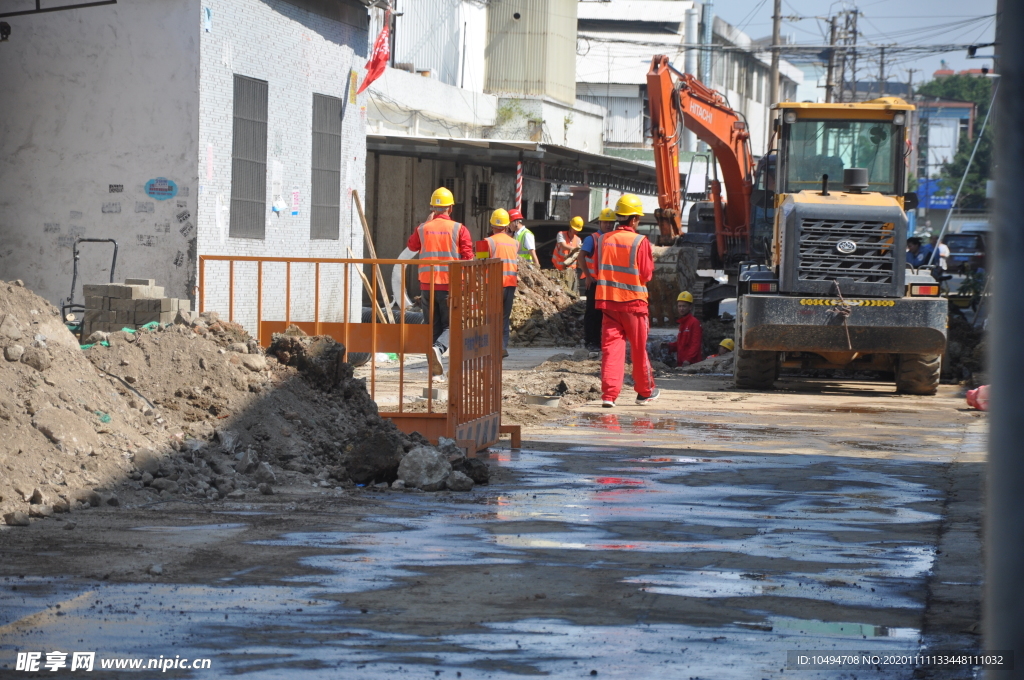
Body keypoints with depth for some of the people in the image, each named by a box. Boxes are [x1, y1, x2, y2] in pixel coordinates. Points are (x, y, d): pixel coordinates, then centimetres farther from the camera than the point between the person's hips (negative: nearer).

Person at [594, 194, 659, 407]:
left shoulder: (603, 240, 1)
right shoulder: (640, 242, -12)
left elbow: (596, 271, 9)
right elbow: (646, 275, -7)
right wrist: (651, 261, 10)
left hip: (607, 301, 3)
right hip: (633, 302, -3)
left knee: (610, 347, 2)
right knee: (639, 348, 11)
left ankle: (609, 394, -8)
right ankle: (645, 391, 24)